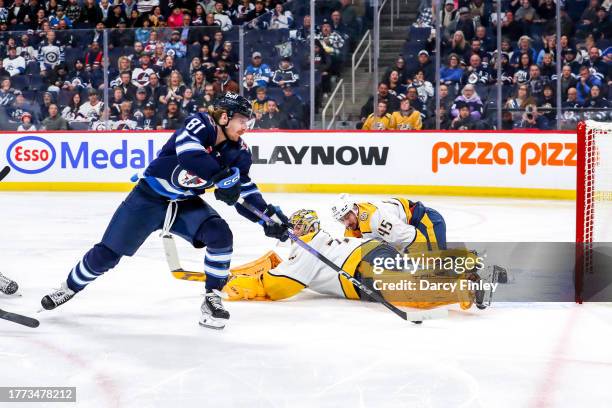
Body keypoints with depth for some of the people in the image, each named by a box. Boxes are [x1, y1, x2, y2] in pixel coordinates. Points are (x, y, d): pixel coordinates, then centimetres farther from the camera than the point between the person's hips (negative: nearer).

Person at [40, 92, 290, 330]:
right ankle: (70, 288, 25)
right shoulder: (201, 124, -23)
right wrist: (222, 176, -46)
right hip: (150, 198, -5)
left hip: (186, 204, 5)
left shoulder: (238, 151, -4)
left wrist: (269, 214, -14)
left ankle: (212, 299, -6)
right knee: (107, 254, -1)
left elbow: (244, 191, -1)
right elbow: (188, 153, -43)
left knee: (220, 235, -21)